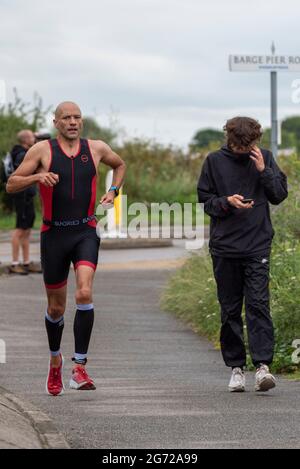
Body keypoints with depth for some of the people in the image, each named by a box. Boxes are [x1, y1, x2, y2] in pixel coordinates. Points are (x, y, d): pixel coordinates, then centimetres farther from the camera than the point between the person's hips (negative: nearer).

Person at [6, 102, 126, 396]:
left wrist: (113, 191, 10)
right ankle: (55, 359, 37)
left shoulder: (95, 149, 6)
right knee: (56, 306, 9)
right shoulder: (42, 150, -1)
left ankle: (79, 367, -20)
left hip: (85, 233, 0)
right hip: (54, 234, 0)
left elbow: (120, 165, 28)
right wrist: (37, 176, -19)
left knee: (84, 294, -22)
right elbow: (11, 185, -1)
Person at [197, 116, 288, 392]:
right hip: (224, 246, 1)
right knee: (230, 309, 5)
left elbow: (280, 195, 4)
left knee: (258, 303, -11)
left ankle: (263, 364, -16)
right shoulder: (215, 161, 3)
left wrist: (263, 170, -9)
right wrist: (227, 202, -14)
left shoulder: (264, 158, 5)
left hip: (257, 245, -1)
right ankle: (236, 367, 12)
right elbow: (205, 201, 5)